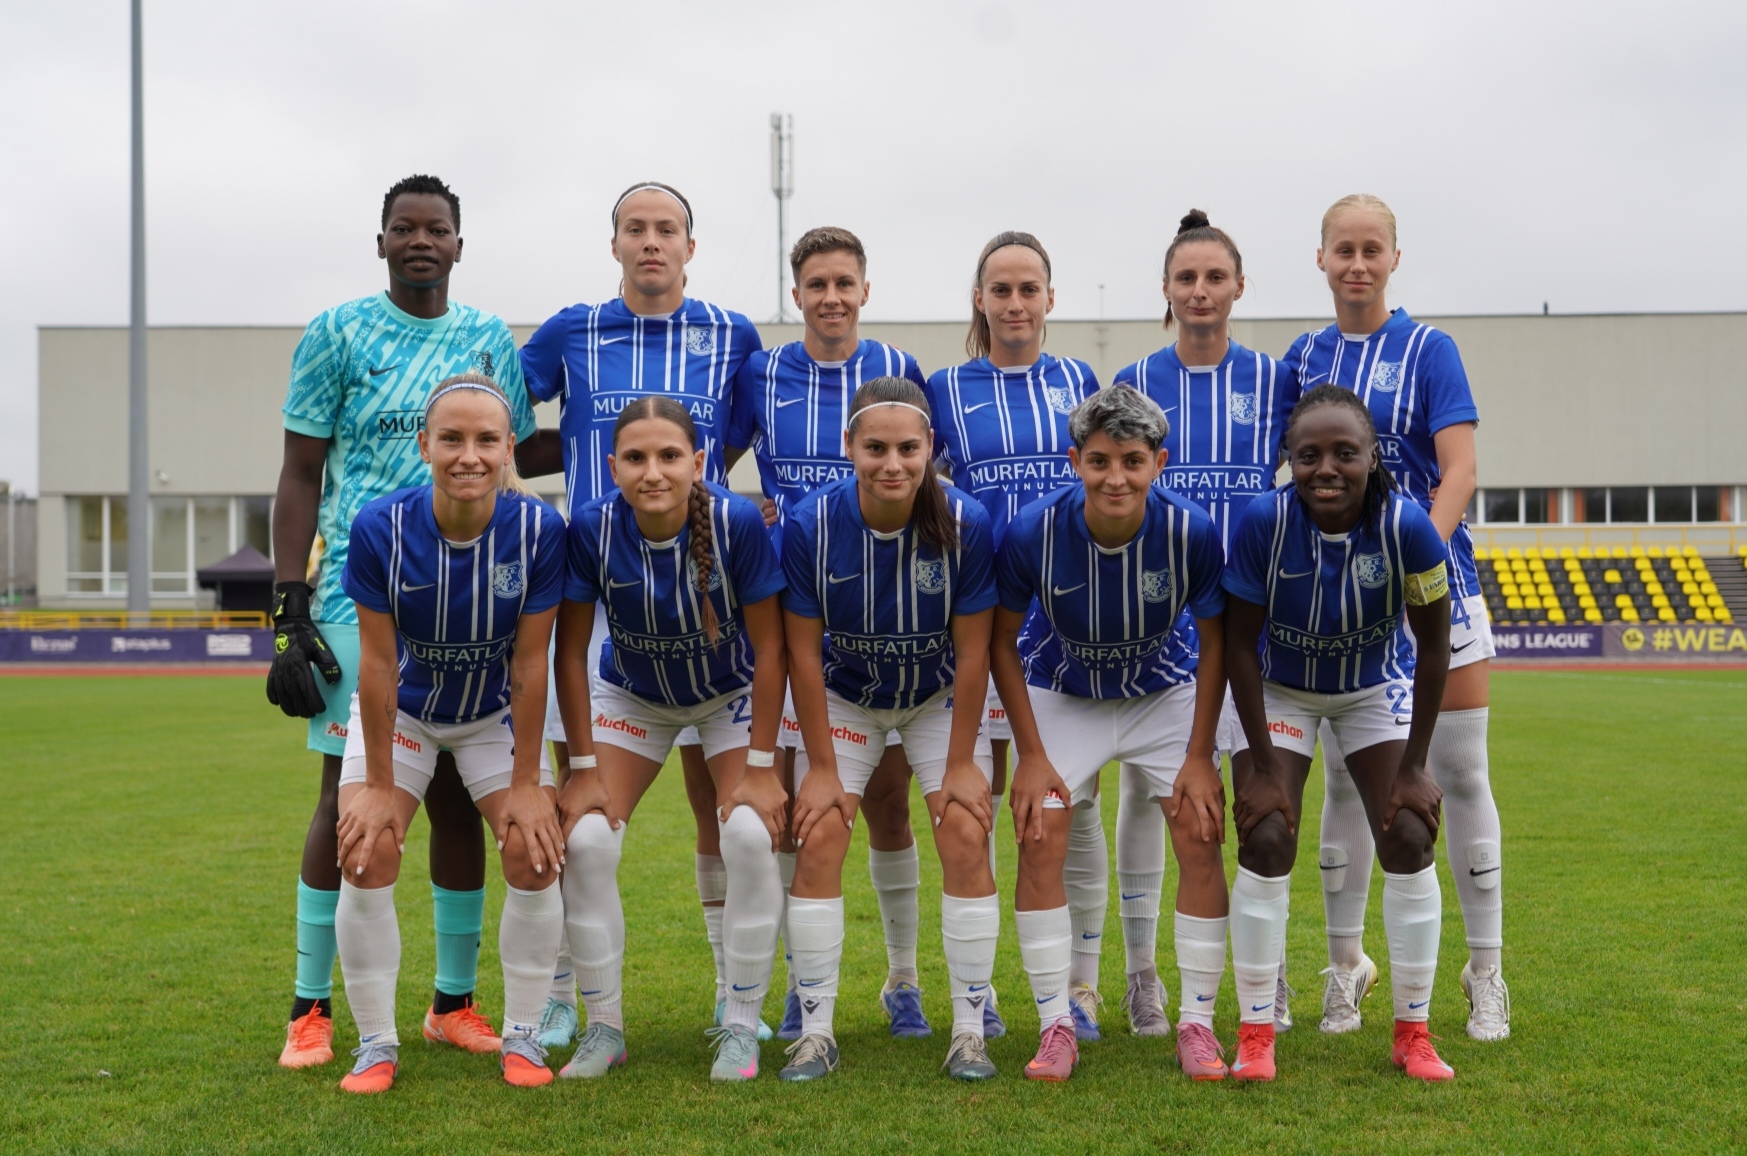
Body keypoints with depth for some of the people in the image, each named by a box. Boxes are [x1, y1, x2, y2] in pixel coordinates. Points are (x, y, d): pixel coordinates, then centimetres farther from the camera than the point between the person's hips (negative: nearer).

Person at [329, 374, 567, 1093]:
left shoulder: (539, 529, -26)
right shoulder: (380, 528, -27)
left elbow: (529, 663, -18)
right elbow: (379, 663, -20)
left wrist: (526, 780, -14)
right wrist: (379, 784, -14)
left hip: (497, 715, 1)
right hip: (400, 711, 0)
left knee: (534, 855, -10)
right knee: (368, 857, -13)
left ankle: (522, 1037, 9)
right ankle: (376, 1044, 5)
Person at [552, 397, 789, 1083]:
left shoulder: (738, 522, -30)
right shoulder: (592, 528, -27)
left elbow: (769, 647, -20)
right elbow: (570, 650, -14)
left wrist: (760, 764, -18)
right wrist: (583, 766, -13)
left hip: (731, 695, -1)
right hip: (631, 697, 2)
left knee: (751, 835, -20)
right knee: (584, 839, -13)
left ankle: (740, 1026, -1)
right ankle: (605, 1026, 6)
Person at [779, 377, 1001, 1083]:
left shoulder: (966, 523, -25)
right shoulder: (811, 523, -25)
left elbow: (972, 652, -16)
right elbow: (804, 652, -16)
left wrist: (961, 762, -12)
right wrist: (822, 767, -13)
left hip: (940, 699, 0)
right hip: (844, 698, 0)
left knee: (967, 837, -10)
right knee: (818, 839, -10)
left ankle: (969, 1031, 2)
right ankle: (816, 1031, 3)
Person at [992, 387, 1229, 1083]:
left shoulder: (1191, 532, -26)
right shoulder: (1033, 532, -27)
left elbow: (1214, 642, -10)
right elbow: (1003, 643, -11)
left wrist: (1198, 756, -11)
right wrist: (1032, 755, -13)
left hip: (1166, 692, 0)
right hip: (1061, 696, 0)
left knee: (1201, 838, -10)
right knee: (1039, 839, -11)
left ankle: (1198, 1024, 5)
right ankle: (1056, 1027, 1)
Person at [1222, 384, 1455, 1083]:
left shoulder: (1406, 526, -28)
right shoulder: (1262, 523, -30)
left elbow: (1433, 646, -15)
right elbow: (1241, 644, -18)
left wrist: (1414, 764, -13)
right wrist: (1261, 762, -17)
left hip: (1375, 690, 1)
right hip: (1278, 690, -1)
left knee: (1409, 837, -9)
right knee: (1265, 839, -12)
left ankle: (1413, 1032, 7)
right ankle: (1255, 1032, 2)